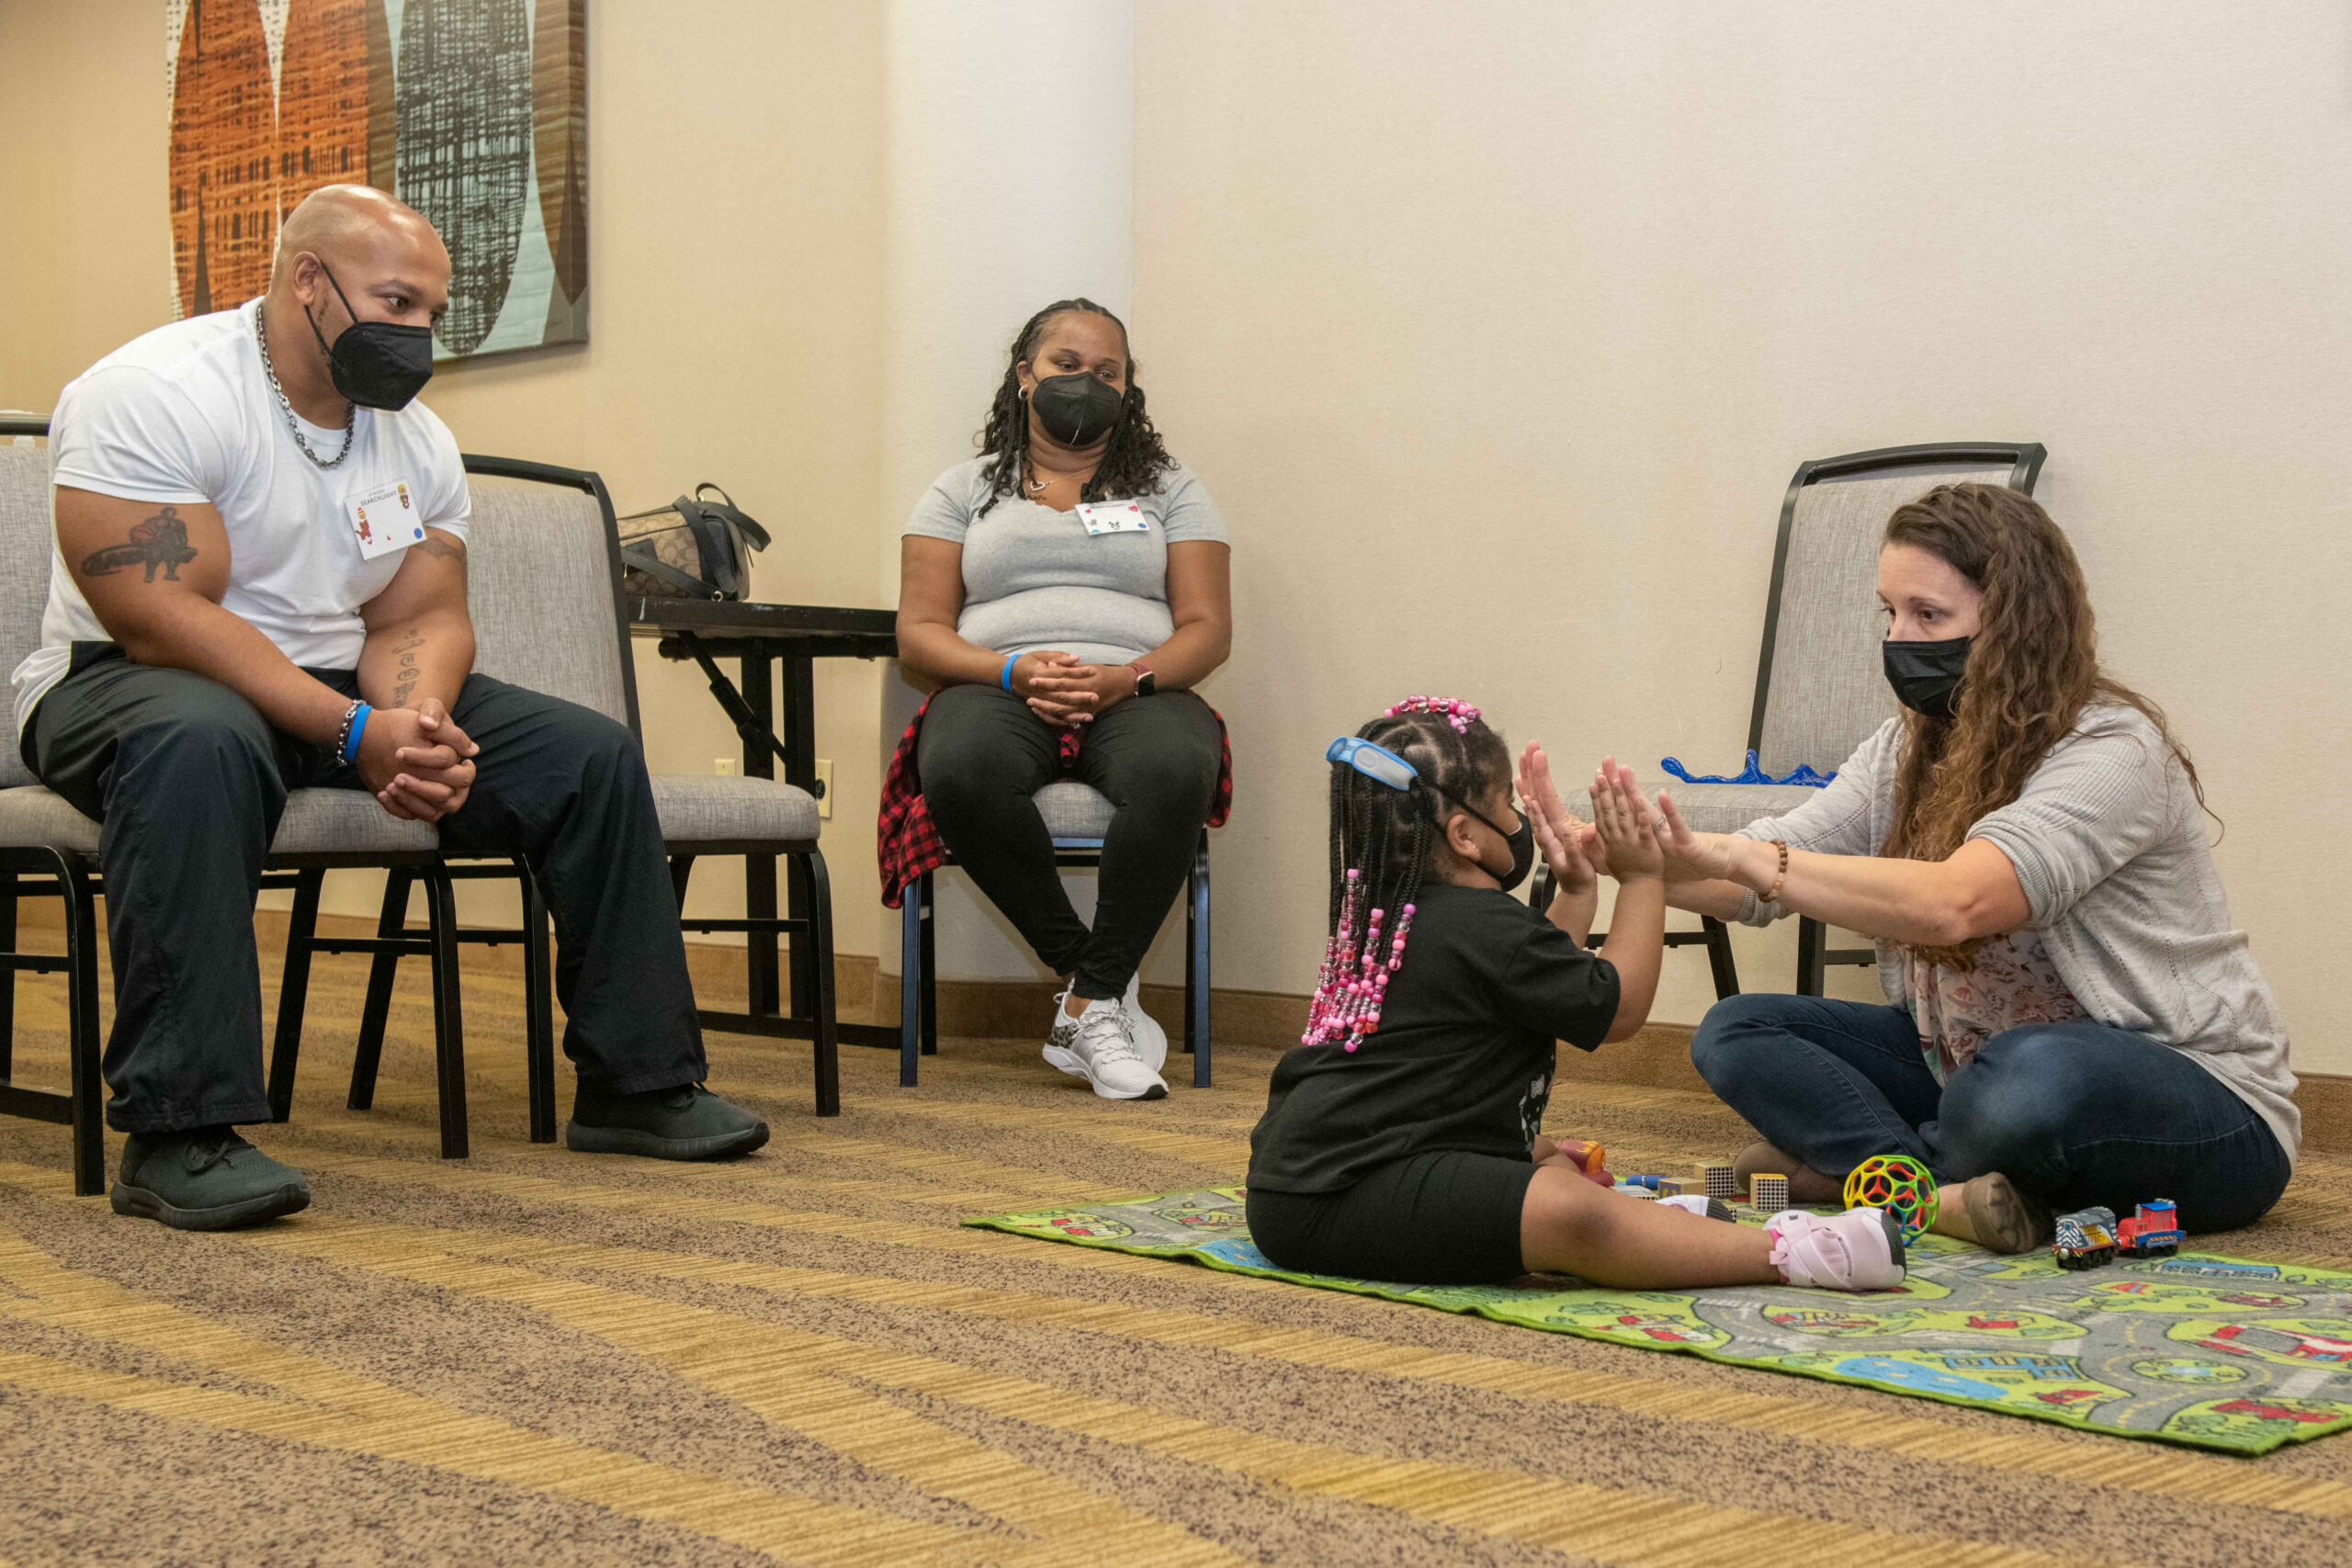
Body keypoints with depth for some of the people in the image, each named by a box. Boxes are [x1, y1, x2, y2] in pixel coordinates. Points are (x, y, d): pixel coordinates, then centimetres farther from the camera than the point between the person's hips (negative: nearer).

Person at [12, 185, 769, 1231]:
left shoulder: (419, 441, 6)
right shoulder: (151, 396, -17)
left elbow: (422, 616, 3)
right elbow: (161, 622, -25)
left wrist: (416, 723, -22)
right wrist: (357, 736, -31)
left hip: (346, 696, 7)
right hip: (132, 686, -7)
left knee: (592, 753, -6)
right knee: (199, 741, -43)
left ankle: (637, 1084, 1)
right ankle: (178, 1133, -40)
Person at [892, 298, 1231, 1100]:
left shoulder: (1170, 490, 20)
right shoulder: (963, 491, 19)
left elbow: (1208, 628, 8)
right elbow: (919, 634, 8)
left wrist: (1127, 679, -13)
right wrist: (1016, 672, -12)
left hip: (1136, 695, 0)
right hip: (998, 692, 0)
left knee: (1172, 773, -39)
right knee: (960, 770, -39)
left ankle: (1090, 1003, -29)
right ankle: (1084, 969, -24)